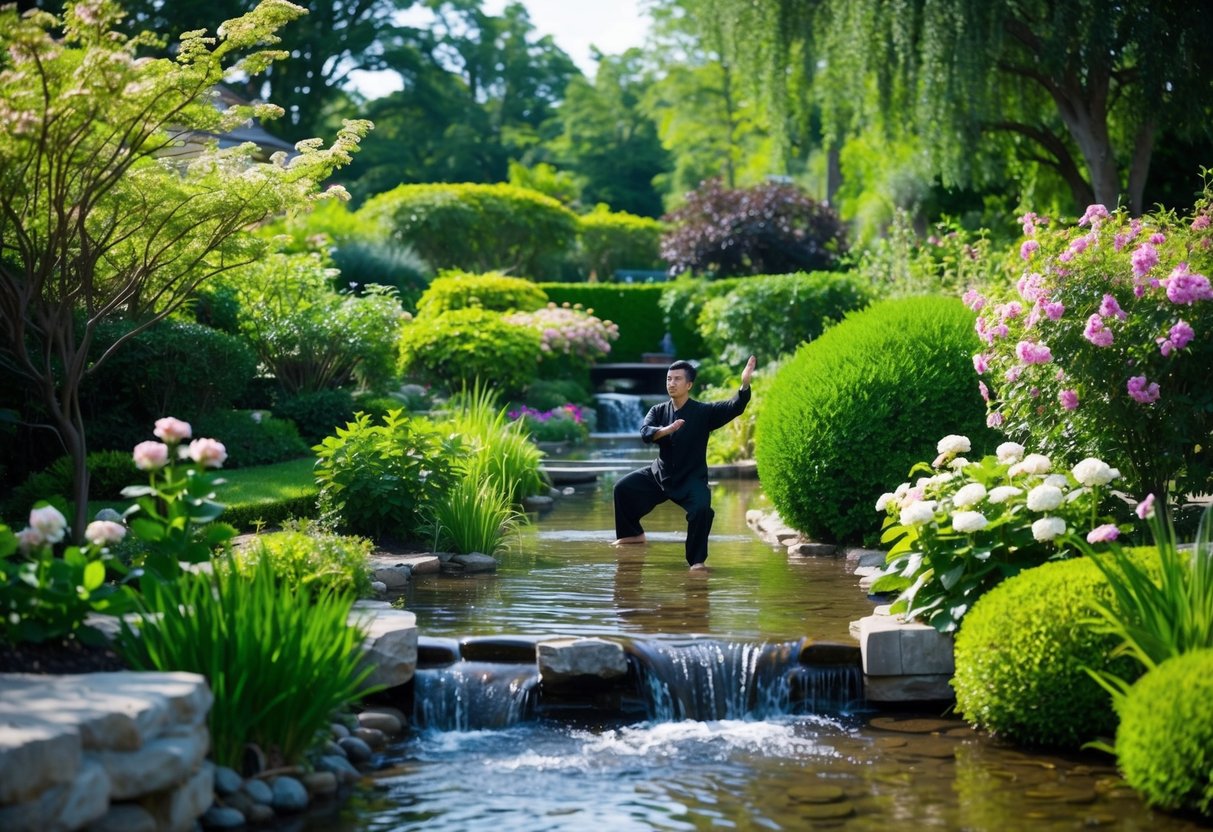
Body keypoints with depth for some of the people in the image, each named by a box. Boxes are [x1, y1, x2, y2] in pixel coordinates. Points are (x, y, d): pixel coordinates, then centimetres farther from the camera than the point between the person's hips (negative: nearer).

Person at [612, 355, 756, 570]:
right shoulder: (658, 411, -1)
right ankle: (634, 533, 23)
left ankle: (697, 560, -19)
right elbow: (645, 432, -20)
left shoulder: (703, 411, -11)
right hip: (660, 474, 5)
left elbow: (734, 408, -24)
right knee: (623, 488, 1)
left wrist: (744, 385, -43)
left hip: (692, 479, -5)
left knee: (702, 509, -32)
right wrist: (665, 430, -41)